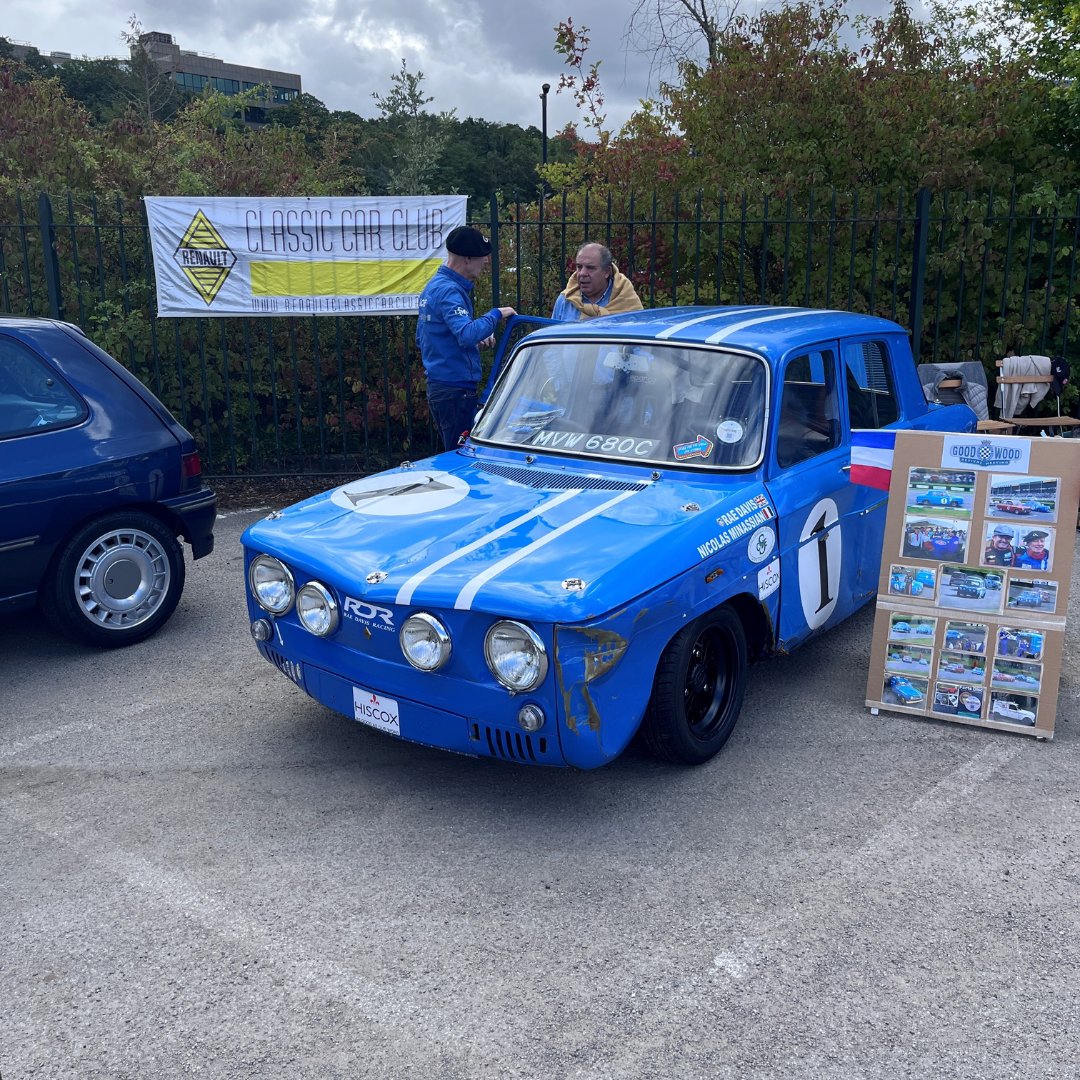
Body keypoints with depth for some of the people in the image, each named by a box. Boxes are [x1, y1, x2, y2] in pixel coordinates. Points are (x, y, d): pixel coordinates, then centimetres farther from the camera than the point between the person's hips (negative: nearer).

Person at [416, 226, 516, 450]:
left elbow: (421, 340, 23)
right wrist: (496, 314, -17)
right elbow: (467, 334, -33)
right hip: (456, 389, -10)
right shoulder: (449, 291, -16)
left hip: (438, 386, 10)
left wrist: (475, 341, 14)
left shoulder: (433, 286, 15)